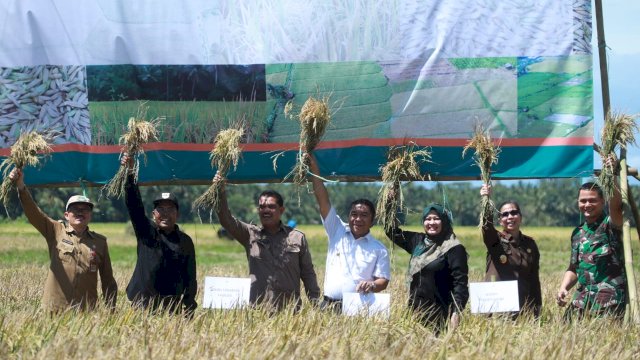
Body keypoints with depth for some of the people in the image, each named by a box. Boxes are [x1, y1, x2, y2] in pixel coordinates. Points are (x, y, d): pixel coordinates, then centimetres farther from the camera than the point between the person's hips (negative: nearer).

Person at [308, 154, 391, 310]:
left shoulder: (379, 249, 8)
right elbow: (322, 200, 8)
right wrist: (314, 168, 2)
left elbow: (383, 280, 6)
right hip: (329, 306, 1)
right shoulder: (337, 231, 12)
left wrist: (372, 286, -19)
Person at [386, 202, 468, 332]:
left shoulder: (454, 248, -7)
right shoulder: (418, 241, 13)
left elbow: (461, 283, -11)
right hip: (415, 310, 6)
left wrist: (456, 313, -19)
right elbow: (393, 231, 23)